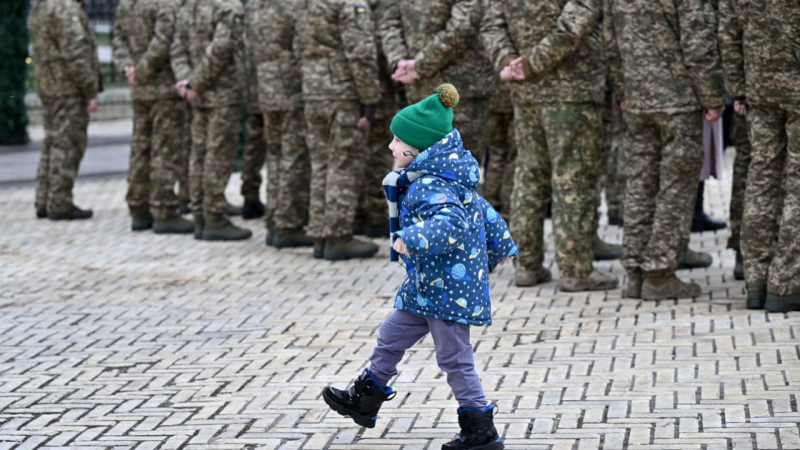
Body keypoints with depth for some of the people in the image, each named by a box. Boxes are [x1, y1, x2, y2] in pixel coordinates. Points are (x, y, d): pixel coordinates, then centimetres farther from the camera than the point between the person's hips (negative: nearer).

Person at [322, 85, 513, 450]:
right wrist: (501, 248, 32)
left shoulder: (431, 186, -23)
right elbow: (484, 212, 19)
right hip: (428, 286, 11)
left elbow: (452, 223, -40)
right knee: (391, 337, 20)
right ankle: (364, 403, 35)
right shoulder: (448, 178, 8)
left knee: (455, 359, -2)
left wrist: (414, 239, -49)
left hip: (447, 289, -11)